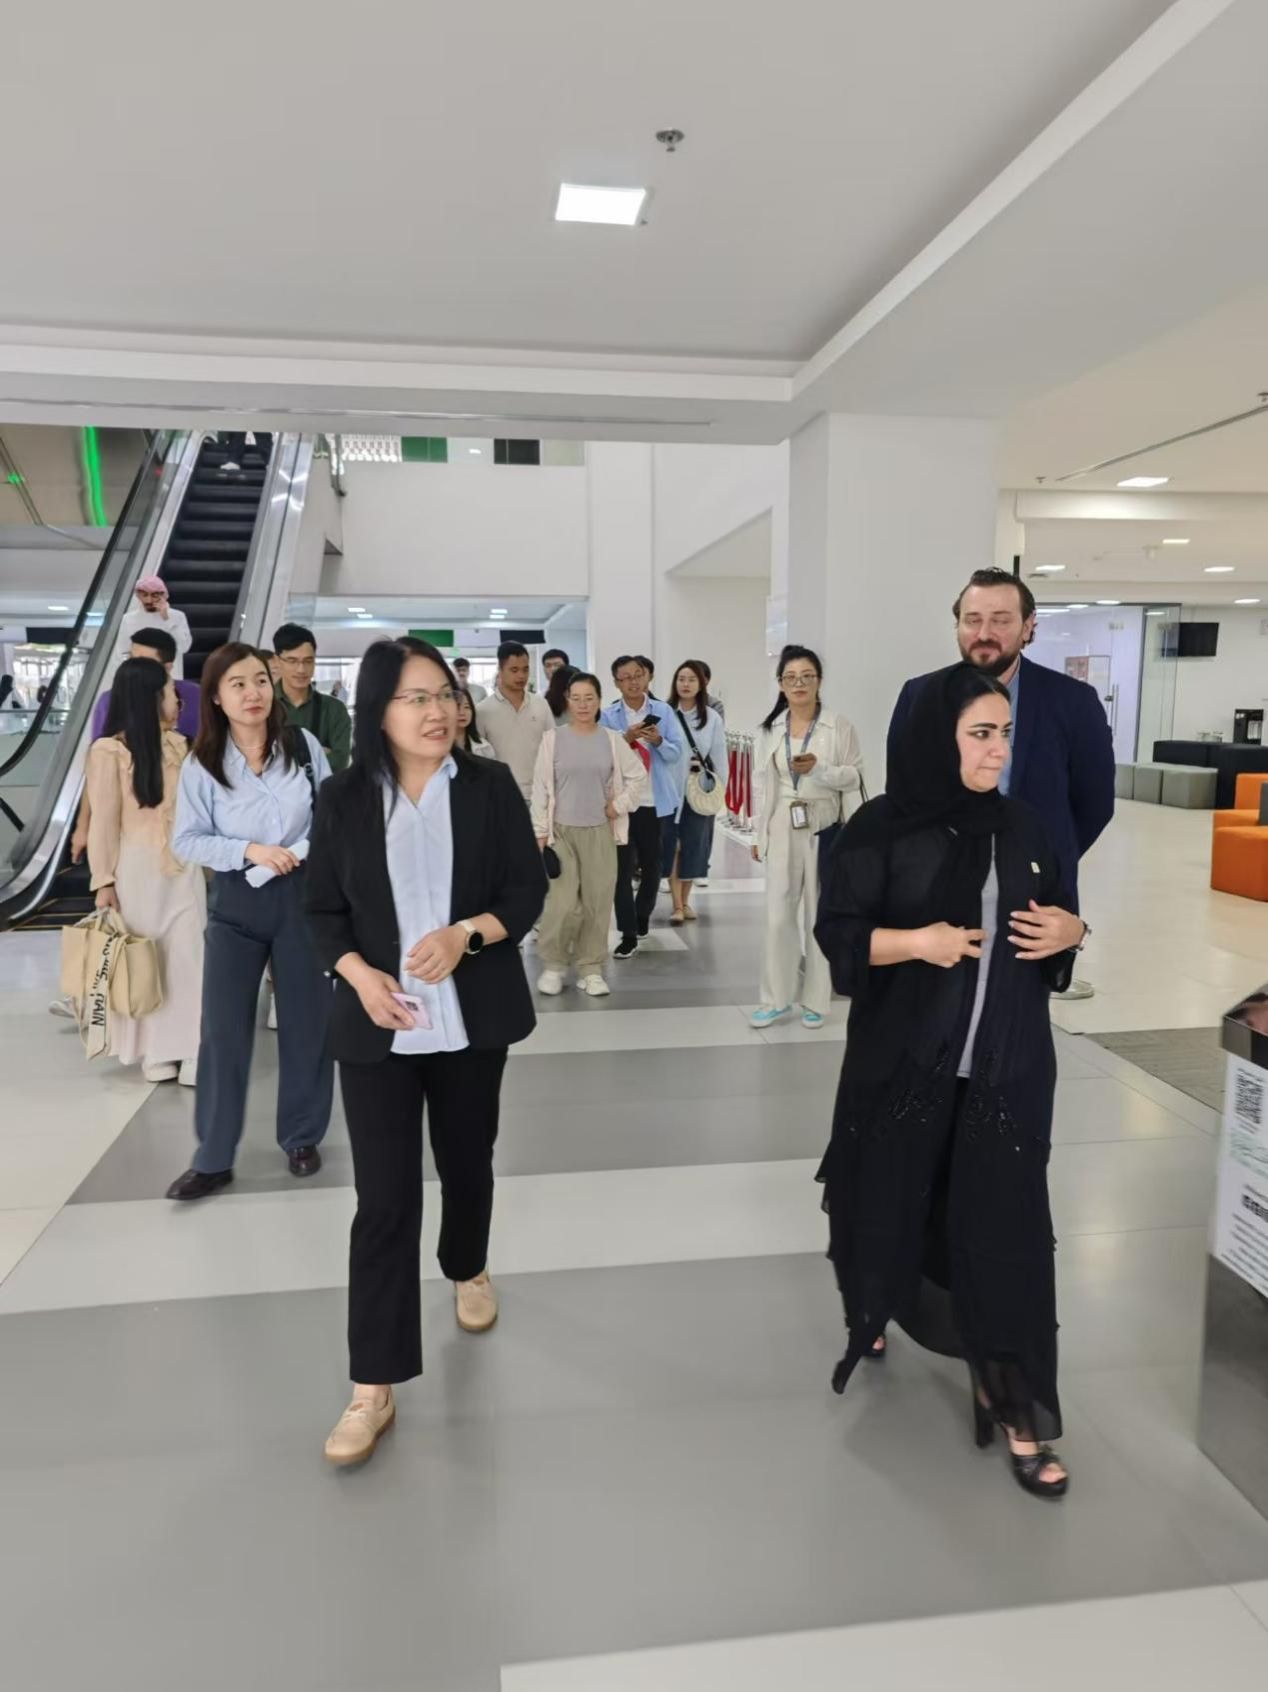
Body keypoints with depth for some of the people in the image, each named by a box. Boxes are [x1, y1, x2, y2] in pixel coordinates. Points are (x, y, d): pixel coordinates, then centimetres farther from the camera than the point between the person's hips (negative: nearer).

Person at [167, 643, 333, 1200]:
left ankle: (301, 1139, 27)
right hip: (236, 903, 0)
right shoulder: (201, 764, -6)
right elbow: (186, 840, -6)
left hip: (302, 896, 1)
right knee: (223, 1028, 2)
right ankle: (212, 1158, 15)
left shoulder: (303, 746, -4)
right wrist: (250, 850, -18)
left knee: (306, 1020, 9)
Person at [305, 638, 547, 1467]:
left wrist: (466, 934, -22)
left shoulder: (491, 785, -4)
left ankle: (469, 1271, 50)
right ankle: (374, 1387, 10)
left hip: (472, 1020, 1)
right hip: (378, 1028, -1)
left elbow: (529, 890, -4)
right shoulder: (345, 799, -3)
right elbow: (324, 911, 3)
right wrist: (360, 973, -16)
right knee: (384, 1198, -2)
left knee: (467, 1160, 21)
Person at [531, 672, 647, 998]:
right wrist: (540, 832, -4)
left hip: (599, 832, 2)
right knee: (563, 904, -8)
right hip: (562, 831, -2)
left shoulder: (612, 740, 3)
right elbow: (541, 788, -1)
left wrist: (619, 806, 2)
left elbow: (638, 776, 11)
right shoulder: (553, 739, -2)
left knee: (597, 903, 4)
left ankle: (590, 969, 16)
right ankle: (553, 964, 12)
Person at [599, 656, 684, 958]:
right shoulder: (608, 716, -1)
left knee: (653, 866, 15)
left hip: (657, 802, 2)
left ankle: (642, 916, 37)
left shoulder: (663, 712, 3)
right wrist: (627, 738, -22)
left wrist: (658, 740, -20)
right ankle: (628, 935, 2)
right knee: (622, 868, -4)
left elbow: (676, 754, -1)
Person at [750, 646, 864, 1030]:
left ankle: (816, 1001, 17)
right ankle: (776, 999, 15)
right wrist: (760, 834, 6)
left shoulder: (840, 726, -2)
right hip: (782, 831, 2)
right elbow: (761, 784, 7)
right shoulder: (769, 729, 7)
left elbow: (855, 776, -3)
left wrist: (819, 769, -20)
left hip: (825, 829, -2)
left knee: (821, 916, 6)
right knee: (778, 915, 3)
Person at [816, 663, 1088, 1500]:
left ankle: (1014, 1406, 17)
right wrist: (914, 941, -24)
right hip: (904, 1059, -2)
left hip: (1006, 1065, 3)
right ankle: (877, 1306, 46)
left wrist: (1071, 931, -8)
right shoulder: (882, 828, -9)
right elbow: (837, 931, -9)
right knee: (893, 1203, 13)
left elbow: (1060, 914, 13)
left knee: (1005, 1230, 3)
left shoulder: (1024, 827, 4)